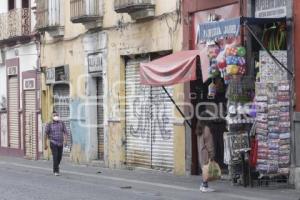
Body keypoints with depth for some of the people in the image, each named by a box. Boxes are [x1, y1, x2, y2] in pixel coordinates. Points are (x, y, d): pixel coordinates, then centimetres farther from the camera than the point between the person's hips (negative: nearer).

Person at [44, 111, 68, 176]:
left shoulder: (61, 123, 1)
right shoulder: (49, 124, -6)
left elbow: (65, 132, -1)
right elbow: (46, 134, -2)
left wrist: (65, 140, -18)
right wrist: (45, 144, -3)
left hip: (60, 143, 4)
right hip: (53, 143, -4)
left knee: (59, 157, 14)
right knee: (55, 157, -14)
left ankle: (56, 166, 42)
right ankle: (56, 171, -8)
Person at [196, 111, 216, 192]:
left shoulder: (199, 129, 12)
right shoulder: (206, 128, -14)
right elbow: (209, 142, -16)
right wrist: (211, 154, -14)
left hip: (201, 151, 9)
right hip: (206, 152, -9)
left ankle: (203, 185, 15)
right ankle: (205, 186, -5)